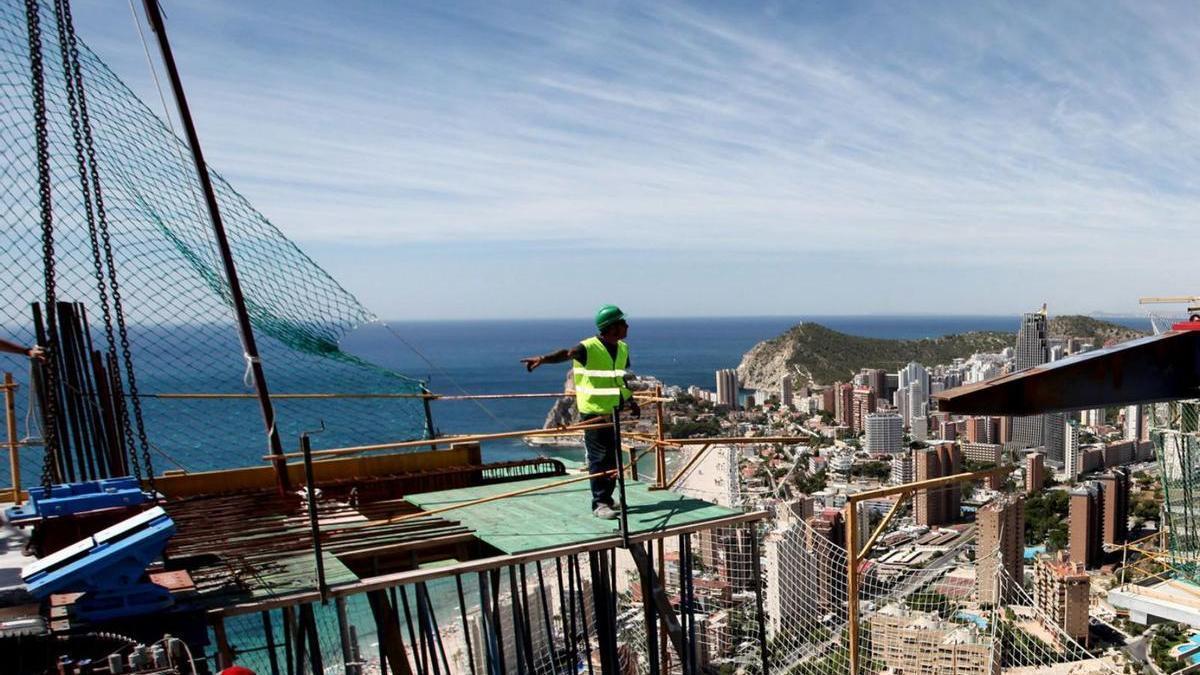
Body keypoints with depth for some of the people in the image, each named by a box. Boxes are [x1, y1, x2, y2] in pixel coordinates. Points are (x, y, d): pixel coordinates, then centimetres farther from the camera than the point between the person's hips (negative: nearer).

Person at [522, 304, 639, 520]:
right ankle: (599, 503, 6)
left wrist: (631, 401, 16)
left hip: (613, 411, 7)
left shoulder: (623, 349, 8)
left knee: (613, 457, 12)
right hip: (593, 411, -7)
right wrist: (543, 358, -52)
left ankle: (608, 499, 25)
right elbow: (567, 353, -35)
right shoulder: (590, 348, -16)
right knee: (598, 458, -2)